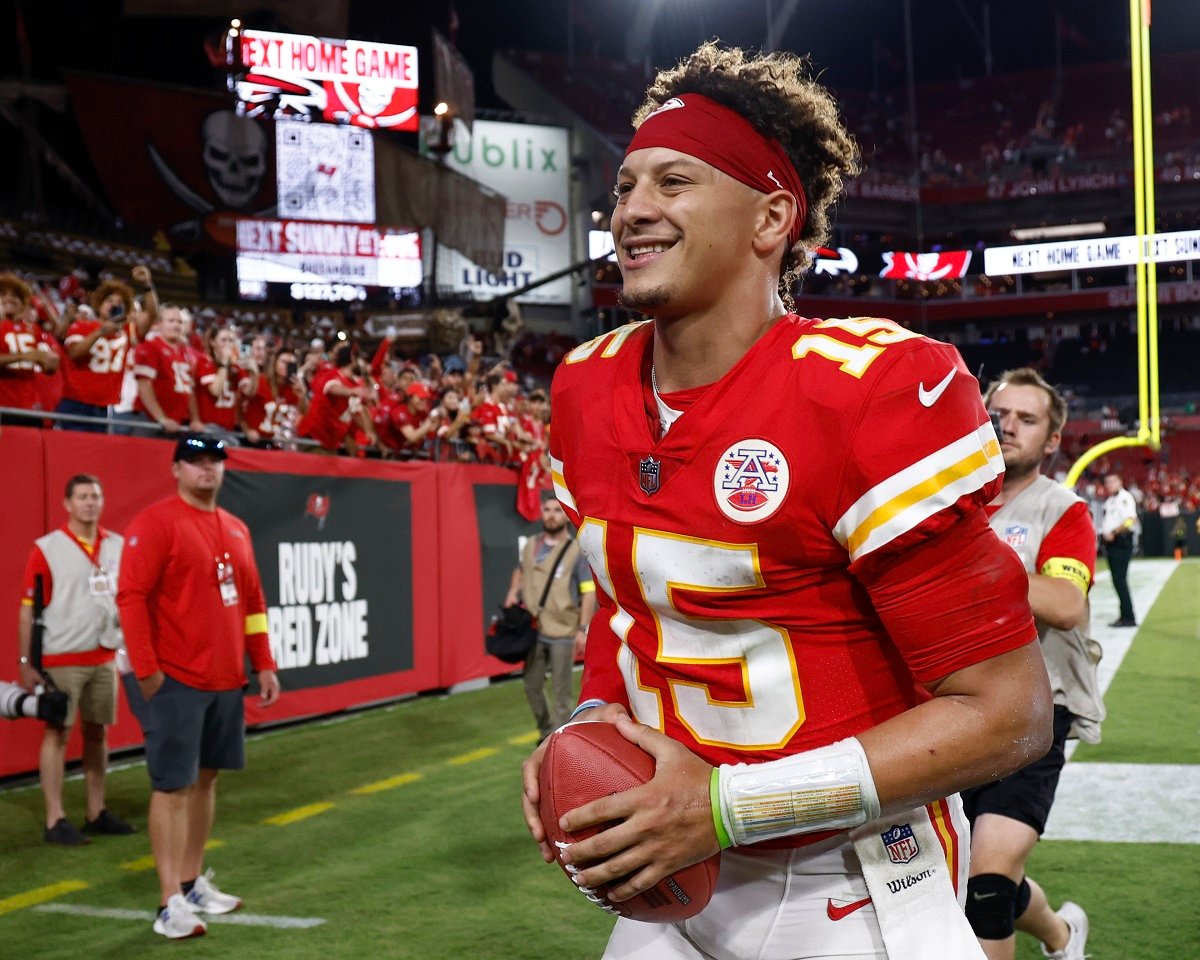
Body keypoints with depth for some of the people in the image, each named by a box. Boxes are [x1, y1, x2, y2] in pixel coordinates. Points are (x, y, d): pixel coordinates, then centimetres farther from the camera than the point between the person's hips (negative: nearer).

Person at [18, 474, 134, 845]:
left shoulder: (118, 546, 7)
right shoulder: (47, 549, -7)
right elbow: (28, 609, -6)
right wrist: (26, 663, -10)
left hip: (105, 658, 5)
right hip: (61, 660, -5)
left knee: (98, 732, 10)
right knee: (57, 733, 0)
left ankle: (97, 812, 19)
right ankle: (55, 820, 4)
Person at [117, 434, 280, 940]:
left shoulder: (235, 528, 15)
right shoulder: (155, 523, -8)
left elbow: (252, 600, 19)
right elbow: (131, 597, -14)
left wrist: (263, 664, 16)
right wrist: (146, 670, -17)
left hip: (227, 680, 7)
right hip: (176, 680, -7)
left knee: (205, 778, 13)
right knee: (172, 786, -5)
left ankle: (193, 882, 25)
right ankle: (170, 904, -2)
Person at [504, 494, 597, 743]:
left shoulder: (576, 552, -6)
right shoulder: (530, 546, 8)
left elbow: (588, 592, -8)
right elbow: (521, 570, 29)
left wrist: (583, 629, -14)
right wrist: (514, 591, 9)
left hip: (563, 634, -5)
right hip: (534, 632, 5)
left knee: (560, 694, 1)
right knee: (532, 687, 12)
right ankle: (546, 732, 33)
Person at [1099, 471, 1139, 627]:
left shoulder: (1125, 497, -9)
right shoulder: (1109, 500, 19)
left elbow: (1130, 520, -21)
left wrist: (1113, 533, -20)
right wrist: (1103, 534, 9)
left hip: (1121, 542, -9)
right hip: (1111, 543, 9)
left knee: (1120, 579, -12)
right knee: (1117, 580, 10)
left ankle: (1129, 618, -9)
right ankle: (1125, 615, 15)